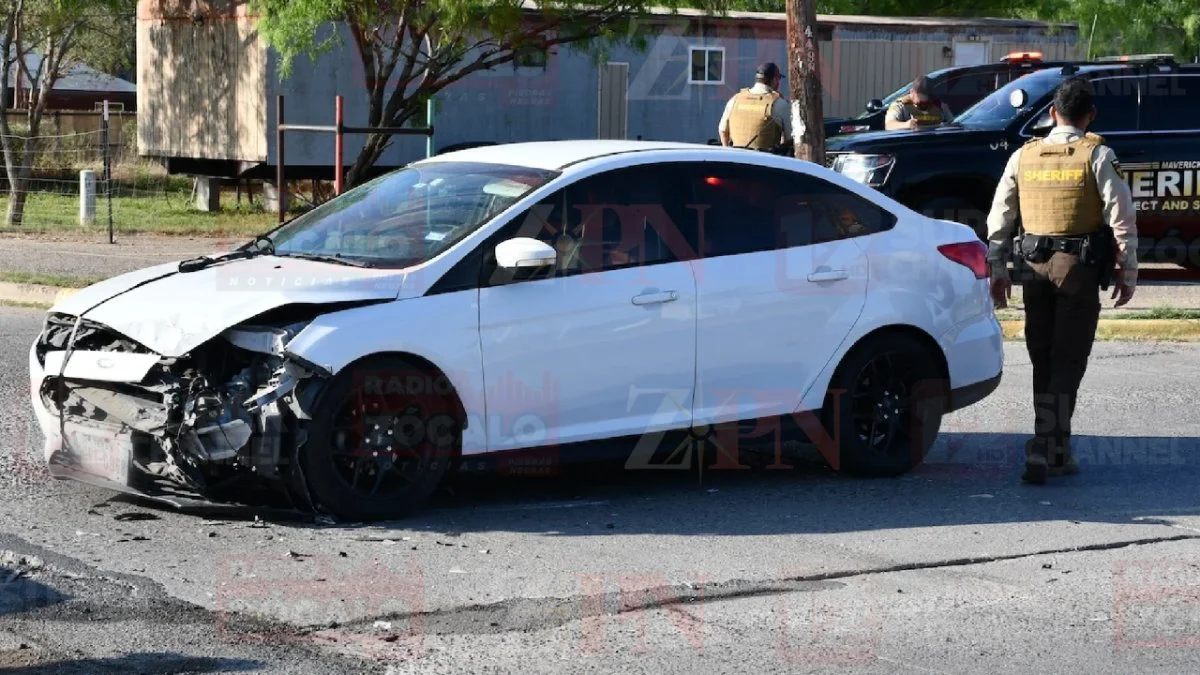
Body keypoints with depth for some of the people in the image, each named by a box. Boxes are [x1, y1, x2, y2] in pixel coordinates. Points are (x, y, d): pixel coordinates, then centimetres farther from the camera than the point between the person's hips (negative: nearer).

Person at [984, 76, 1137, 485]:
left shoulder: (1024, 157, 6)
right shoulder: (1097, 156, -6)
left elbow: (999, 219, 8)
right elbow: (1122, 219, -9)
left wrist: (997, 270, 15)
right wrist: (1128, 273, -1)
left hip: (1036, 267, 4)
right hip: (1079, 267, -4)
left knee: (1044, 361, 13)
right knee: (1067, 362, -1)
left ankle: (1056, 451, 18)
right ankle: (1045, 448, -12)